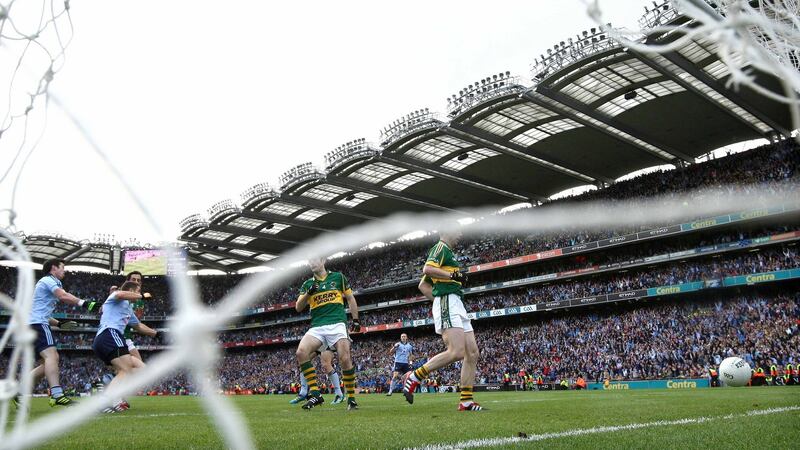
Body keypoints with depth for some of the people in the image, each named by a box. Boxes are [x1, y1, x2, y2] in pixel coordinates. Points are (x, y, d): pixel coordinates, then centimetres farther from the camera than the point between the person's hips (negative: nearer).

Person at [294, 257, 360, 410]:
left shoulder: (338, 277, 11)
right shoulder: (307, 284, 16)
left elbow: (350, 298, 15)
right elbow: (298, 308, 7)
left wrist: (356, 320, 8)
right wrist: (308, 293, -9)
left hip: (337, 324, -2)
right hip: (317, 327, 3)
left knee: (345, 359, -16)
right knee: (301, 352, -22)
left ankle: (351, 398, 1)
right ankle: (315, 394, -16)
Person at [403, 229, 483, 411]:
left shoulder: (448, 252, 27)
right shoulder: (441, 248, -2)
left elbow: (422, 285, 28)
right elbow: (427, 269, -22)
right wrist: (454, 275, -15)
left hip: (457, 307, 10)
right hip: (447, 303, -10)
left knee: (472, 353, 3)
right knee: (457, 352, -21)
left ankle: (466, 401, 3)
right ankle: (414, 377, -11)